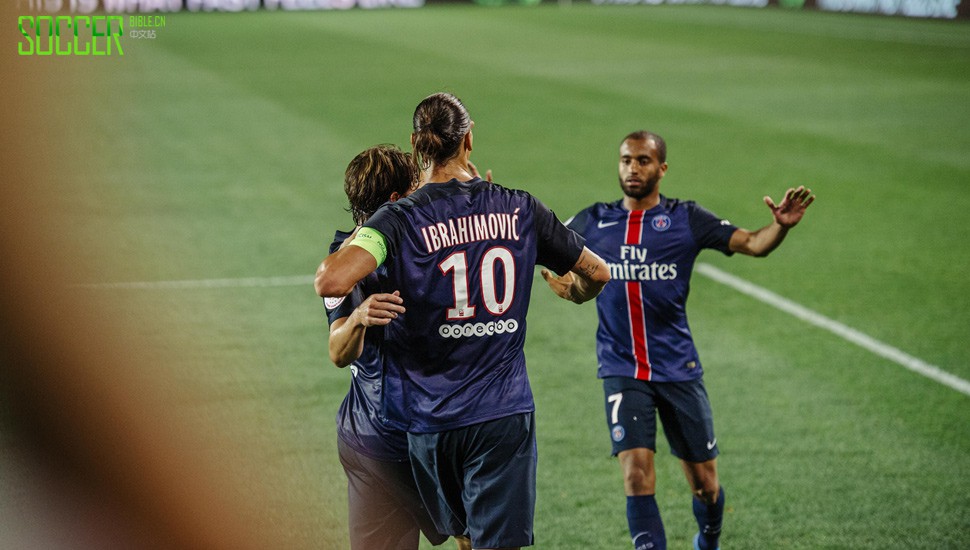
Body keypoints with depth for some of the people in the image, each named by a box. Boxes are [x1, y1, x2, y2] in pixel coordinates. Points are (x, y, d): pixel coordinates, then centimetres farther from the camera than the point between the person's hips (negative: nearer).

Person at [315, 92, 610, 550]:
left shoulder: (400, 220, -9)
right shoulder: (520, 210, 1)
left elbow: (331, 282, -26)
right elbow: (597, 273, 13)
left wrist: (339, 250, -2)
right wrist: (575, 292, 37)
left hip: (430, 418, 0)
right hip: (504, 411, 0)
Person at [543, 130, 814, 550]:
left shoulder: (685, 218, 0)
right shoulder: (594, 221, 5)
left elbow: (752, 243, -9)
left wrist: (780, 226, -29)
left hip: (678, 368, 0)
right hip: (622, 370, 0)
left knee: (704, 482, 9)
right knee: (637, 475, -16)